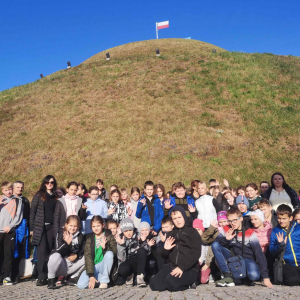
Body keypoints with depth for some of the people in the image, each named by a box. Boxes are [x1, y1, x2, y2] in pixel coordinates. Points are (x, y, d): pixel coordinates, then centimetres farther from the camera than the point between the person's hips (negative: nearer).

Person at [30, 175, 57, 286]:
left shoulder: (54, 197, 12)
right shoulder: (39, 195, 2)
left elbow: (56, 213, 12)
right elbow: (32, 211, 0)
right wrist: (31, 228, -6)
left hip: (51, 227, 3)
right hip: (40, 227, -3)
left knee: (48, 251, 3)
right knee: (42, 251, -7)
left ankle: (45, 277, 9)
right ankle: (41, 277, -2)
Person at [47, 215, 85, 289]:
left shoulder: (80, 236, 3)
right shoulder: (61, 234, -11)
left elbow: (83, 250, 6)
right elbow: (58, 251, -22)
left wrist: (77, 255, -15)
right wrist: (67, 243, -41)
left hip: (73, 264, 5)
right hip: (60, 266, -5)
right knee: (55, 256, -35)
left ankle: (73, 278, 9)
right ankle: (51, 279, -9)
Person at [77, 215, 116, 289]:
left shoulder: (108, 235, -2)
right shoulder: (89, 238, 1)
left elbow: (115, 251, -13)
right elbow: (88, 256, -8)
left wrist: (105, 247, -34)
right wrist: (91, 276, -20)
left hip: (104, 265, -1)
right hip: (93, 266, 1)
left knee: (109, 253, -32)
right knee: (80, 285, -23)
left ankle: (104, 280, -17)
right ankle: (99, 279, 2)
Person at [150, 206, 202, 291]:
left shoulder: (192, 232, 2)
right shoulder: (171, 234, 18)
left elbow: (196, 253, -10)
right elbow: (165, 256, 22)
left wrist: (182, 267, -20)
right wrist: (165, 249, -3)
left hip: (189, 268, -6)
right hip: (172, 265, 6)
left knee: (171, 282, -32)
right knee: (154, 284, -15)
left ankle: (189, 282, -1)